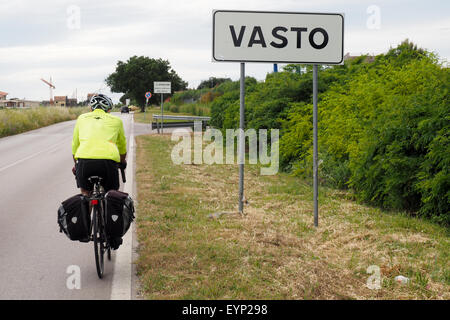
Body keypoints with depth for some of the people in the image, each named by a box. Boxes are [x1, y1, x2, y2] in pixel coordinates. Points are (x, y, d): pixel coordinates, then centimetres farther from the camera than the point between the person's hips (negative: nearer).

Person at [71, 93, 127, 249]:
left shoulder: (82, 118, 25)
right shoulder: (116, 120, 24)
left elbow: (74, 146, 31)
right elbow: (122, 147, 37)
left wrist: (76, 165, 47)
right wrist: (122, 162, 57)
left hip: (85, 159, 0)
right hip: (108, 160, 0)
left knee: (85, 193, 27)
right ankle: (114, 237, 22)